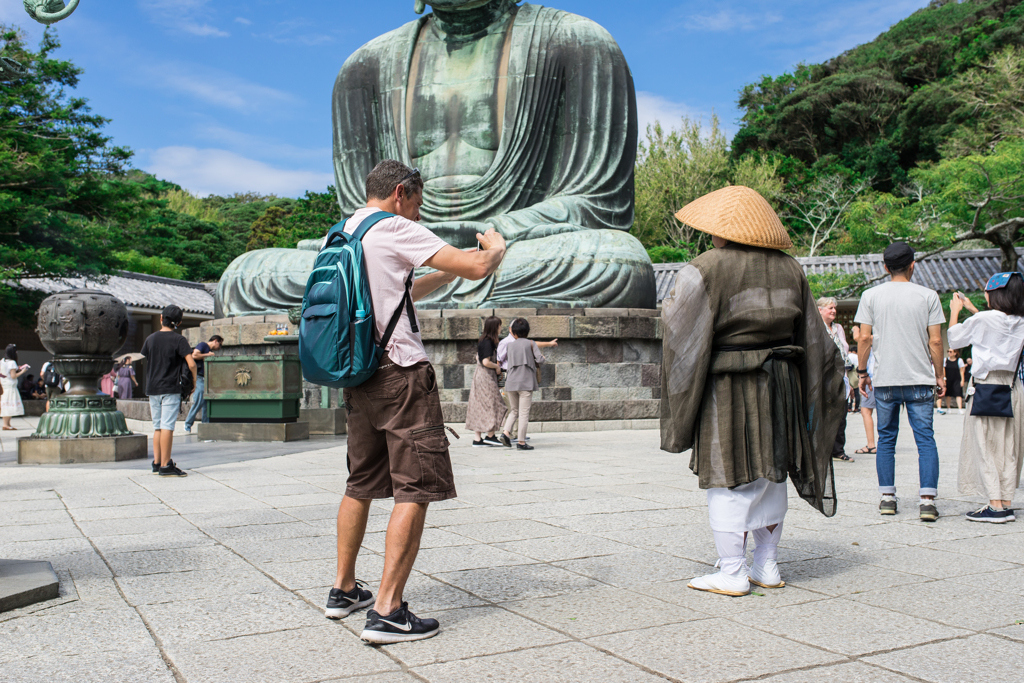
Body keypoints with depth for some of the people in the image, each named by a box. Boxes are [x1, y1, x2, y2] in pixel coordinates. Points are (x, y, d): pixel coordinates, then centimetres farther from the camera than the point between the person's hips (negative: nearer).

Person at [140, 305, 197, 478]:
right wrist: (194, 380, 2)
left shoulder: (150, 339, 8)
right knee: (167, 426, -6)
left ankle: (157, 463, 14)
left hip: (152, 388, 5)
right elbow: (191, 364, -15)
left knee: (157, 426, 13)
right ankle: (165, 465, -6)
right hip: (170, 389, -5)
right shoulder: (178, 339, -8)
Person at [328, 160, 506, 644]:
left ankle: (344, 590, 28)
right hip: (401, 374, -9)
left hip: (359, 376, 9)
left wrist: (447, 274, 25)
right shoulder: (394, 229, -8)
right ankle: (387, 612, -9)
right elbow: (477, 267, -13)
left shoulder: (343, 233, 18)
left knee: (361, 485, 19)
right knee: (415, 490, -7)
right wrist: (494, 249, 8)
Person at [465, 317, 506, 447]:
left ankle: (478, 439, 9)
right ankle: (490, 436, 6)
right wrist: (497, 367, -7)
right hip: (486, 377, -9)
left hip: (479, 374, 9)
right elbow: (486, 362, -24)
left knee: (479, 407, 8)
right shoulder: (488, 342, -17)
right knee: (493, 405, 0)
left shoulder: (483, 341, 12)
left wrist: (495, 366, 20)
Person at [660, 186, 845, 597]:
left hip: (728, 388, -6)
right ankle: (767, 566, 22)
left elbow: (679, 335, -10)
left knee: (729, 477, 1)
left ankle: (732, 574, 5)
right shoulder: (789, 269, 9)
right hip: (780, 383, 6)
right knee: (770, 472, 14)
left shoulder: (705, 270, -10)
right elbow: (812, 336, 14)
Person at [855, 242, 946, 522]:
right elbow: (935, 341, -1)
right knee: (925, 439, 2)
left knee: (886, 439, 10)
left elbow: (865, 337, 0)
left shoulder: (871, 296, 2)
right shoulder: (928, 296, 0)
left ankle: (888, 497, 12)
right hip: (920, 380, -1)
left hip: (885, 380, 1)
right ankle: (927, 500, -5)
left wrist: (862, 372, 9)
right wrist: (939, 375, 8)